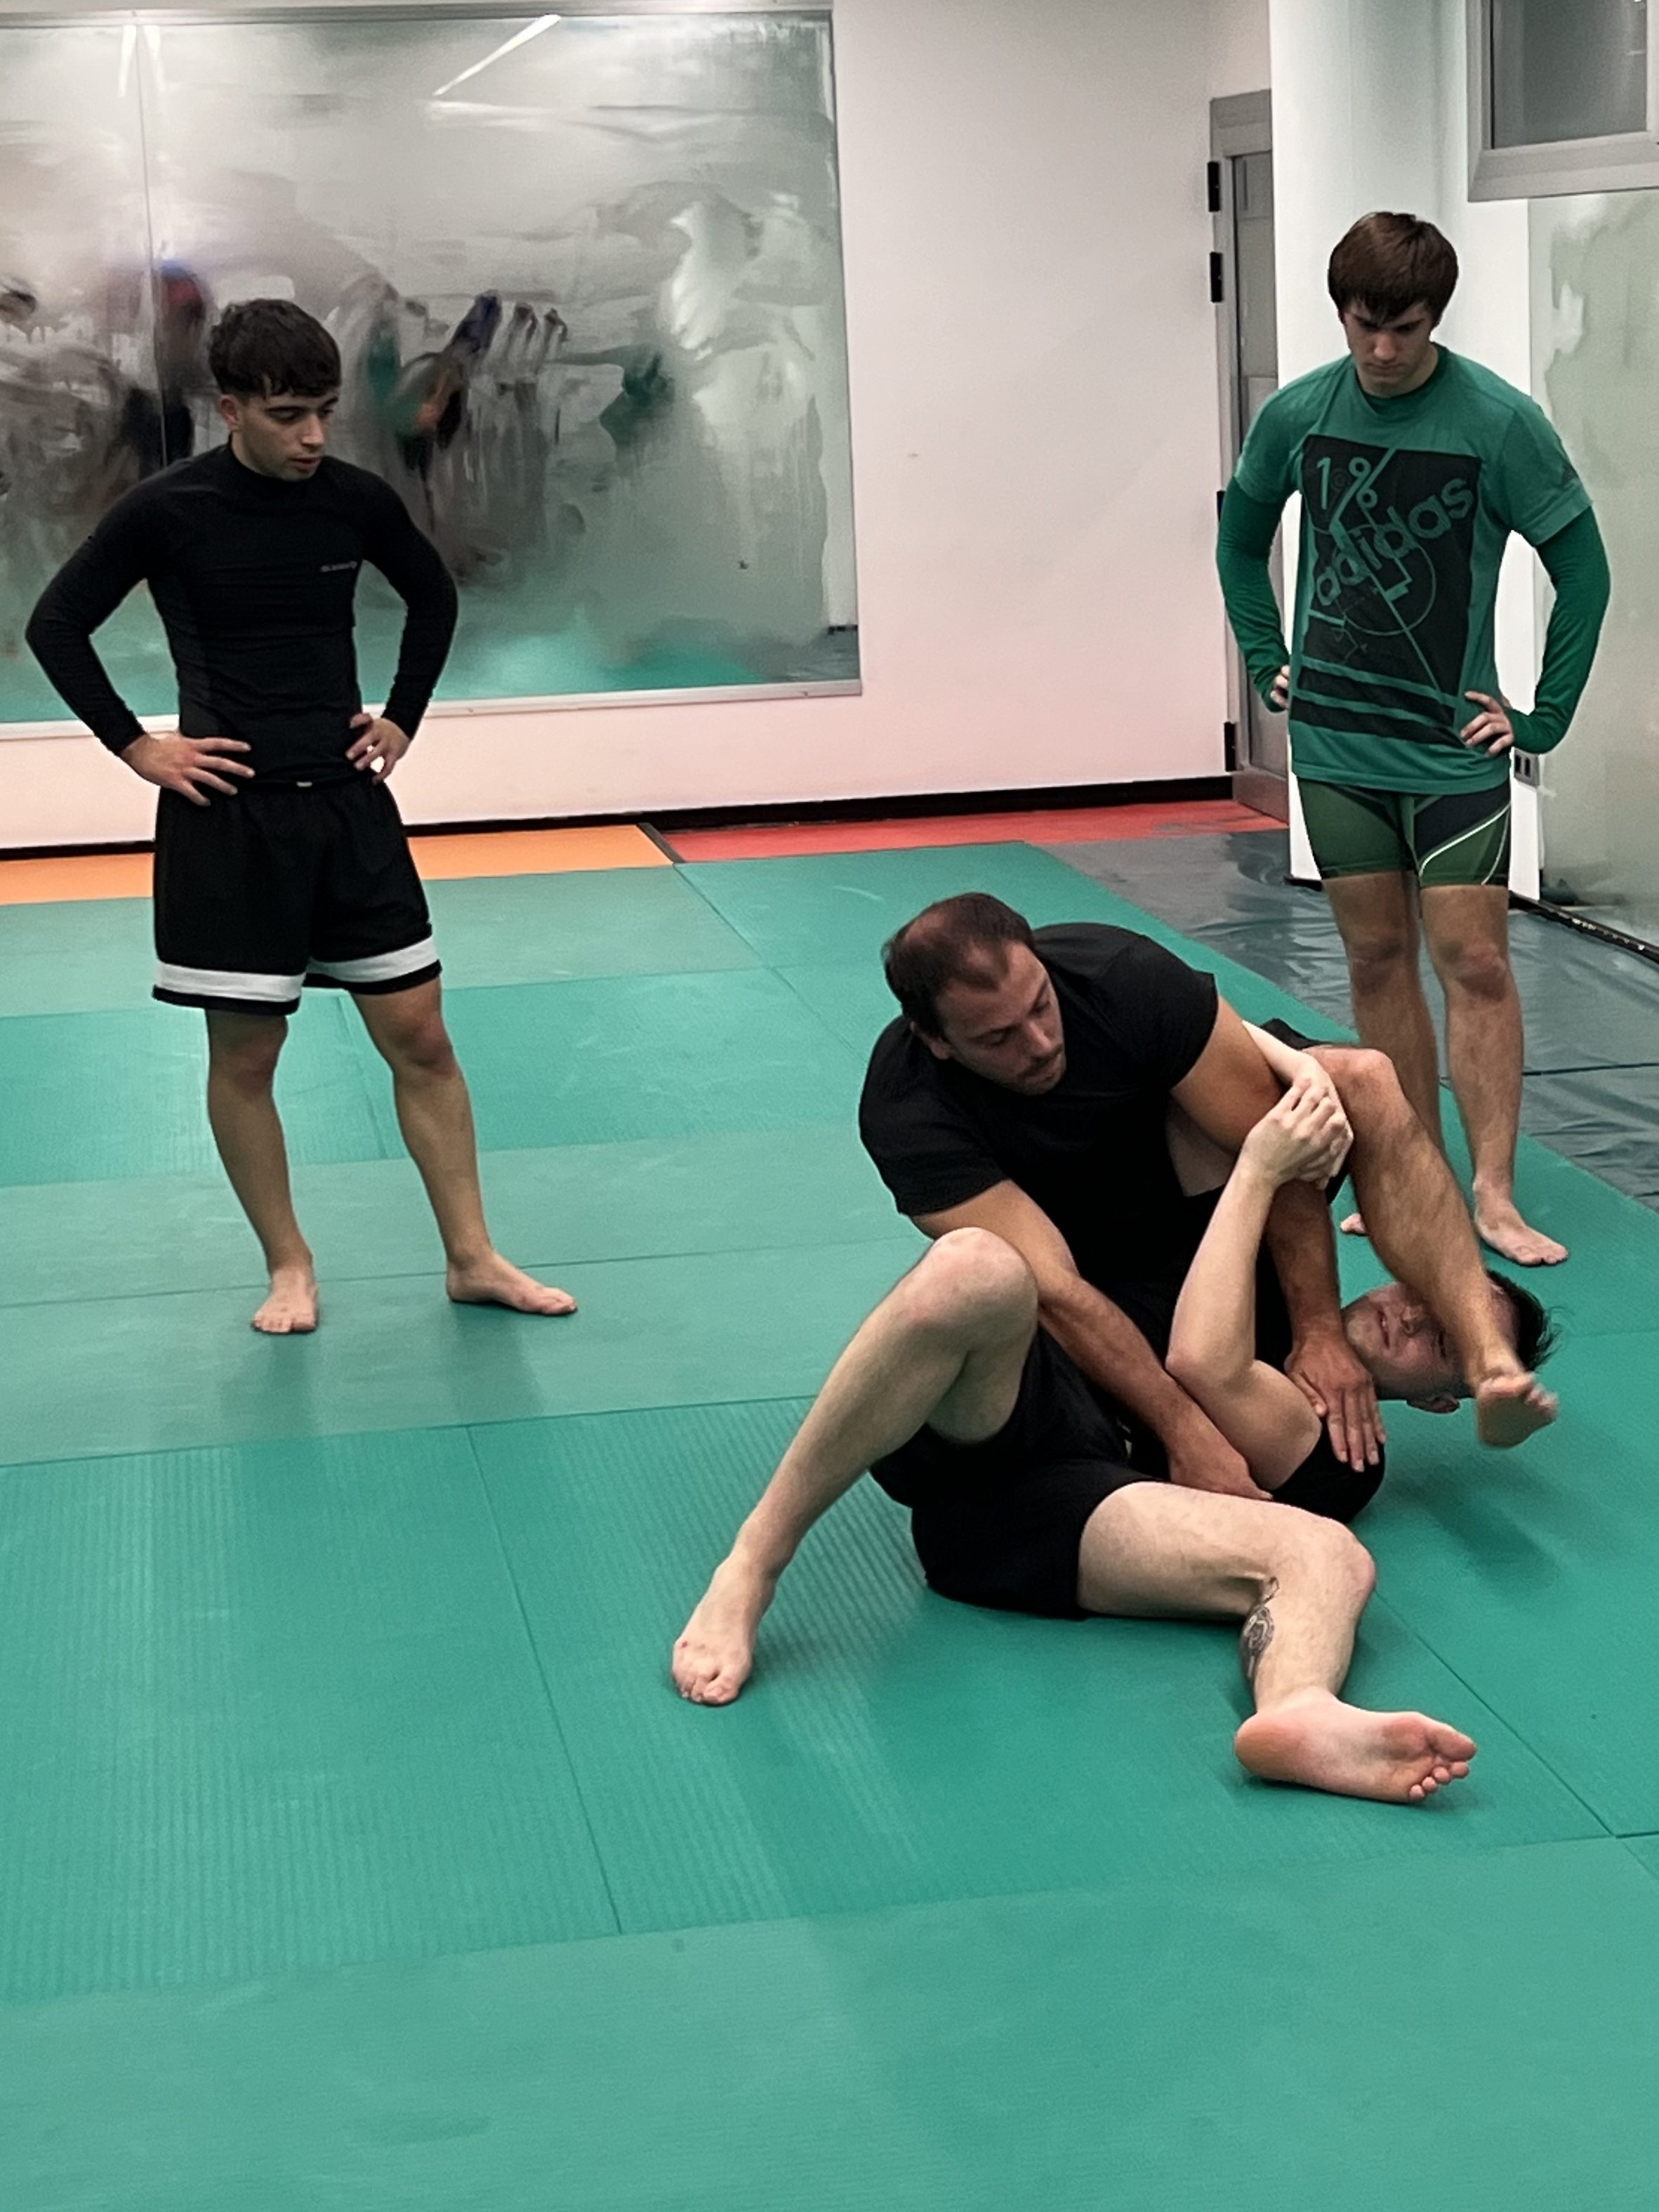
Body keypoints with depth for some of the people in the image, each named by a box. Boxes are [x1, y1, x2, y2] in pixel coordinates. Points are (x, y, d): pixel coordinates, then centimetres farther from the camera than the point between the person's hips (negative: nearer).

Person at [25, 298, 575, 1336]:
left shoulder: (358, 500, 0)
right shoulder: (169, 511, -9)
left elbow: (434, 597, 19)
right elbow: (58, 626, -1)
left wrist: (403, 715, 11)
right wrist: (136, 744, -6)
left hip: (348, 802, 3)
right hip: (229, 814, -3)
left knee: (420, 1036, 4)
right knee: (246, 1054, 5)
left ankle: (473, 1258, 14)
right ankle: (289, 1265, 21)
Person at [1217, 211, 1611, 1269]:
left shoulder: (1499, 421, -11)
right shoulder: (1299, 413, -1)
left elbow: (1583, 569, -5)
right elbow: (1242, 536, 17)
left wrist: (1544, 717, -7)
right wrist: (1269, 660, 10)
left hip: (1453, 745, -3)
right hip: (1334, 744, 3)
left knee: (1475, 962, -6)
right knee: (1378, 960, 8)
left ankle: (1495, 1196, -3)